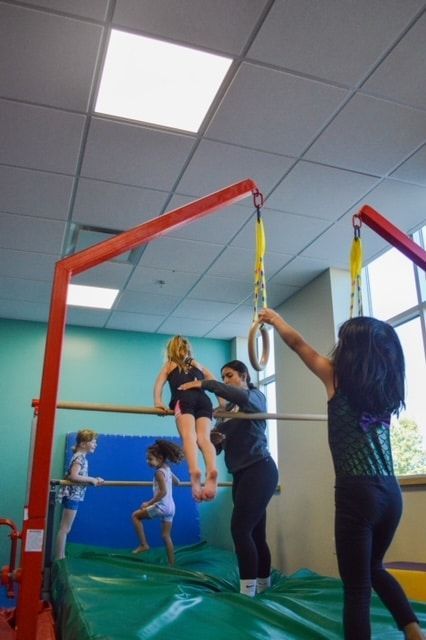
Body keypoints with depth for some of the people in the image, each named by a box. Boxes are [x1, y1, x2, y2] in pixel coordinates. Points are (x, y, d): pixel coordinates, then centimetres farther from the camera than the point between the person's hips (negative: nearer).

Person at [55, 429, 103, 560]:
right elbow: (73, 476, -25)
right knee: (64, 529, -4)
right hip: (72, 496, -10)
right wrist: (92, 479, -17)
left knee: (65, 529, 13)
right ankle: (59, 558, 2)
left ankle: (60, 557, 20)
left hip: (74, 496, 10)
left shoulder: (81, 457, 14)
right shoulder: (79, 457, -14)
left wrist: (94, 480, 11)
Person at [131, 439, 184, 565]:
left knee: (135, 515, 7)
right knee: (166, 536, 14)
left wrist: (149, 503, -19)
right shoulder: (167, 469, 10)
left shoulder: (159, 472, -15)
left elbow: (163, 492, -24)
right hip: (170, 507, 9)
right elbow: (177, 482, 27)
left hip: (162, 506, -9)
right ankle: (171, 564, 14)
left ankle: (144, 544, 4)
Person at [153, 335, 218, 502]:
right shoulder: (198, 365, 38)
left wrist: (158, 402, -1)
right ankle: (212, 470, -42)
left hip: (183, 399, -2)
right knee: (204, 438, -13)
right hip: (203, 399, 2)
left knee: (189, 436, -22)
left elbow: (159, 383, 13)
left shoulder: (169, 365, 32)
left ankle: (194, 471, -50)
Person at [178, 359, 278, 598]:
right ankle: (263, 585, 22)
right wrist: (215, 439, -11)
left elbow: (241, 396, -28)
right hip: (241, 473, 7)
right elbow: (217, 443, 13)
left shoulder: (256, 396, -2)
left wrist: (204, 384, -27)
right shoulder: (227, 408, 17)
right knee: (255, 532, 11)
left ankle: (247, 591, -11)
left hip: (259, 470, -7)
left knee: (240, 528, -14)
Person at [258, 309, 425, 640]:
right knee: (373, 568, 28)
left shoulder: (338, 377, -4)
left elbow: (298, 343, 9)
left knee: (356, 586, 4)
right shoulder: (386, 384, 9)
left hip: (358, 492, -6)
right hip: (391, 492, 7)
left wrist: (274, 318, 25)